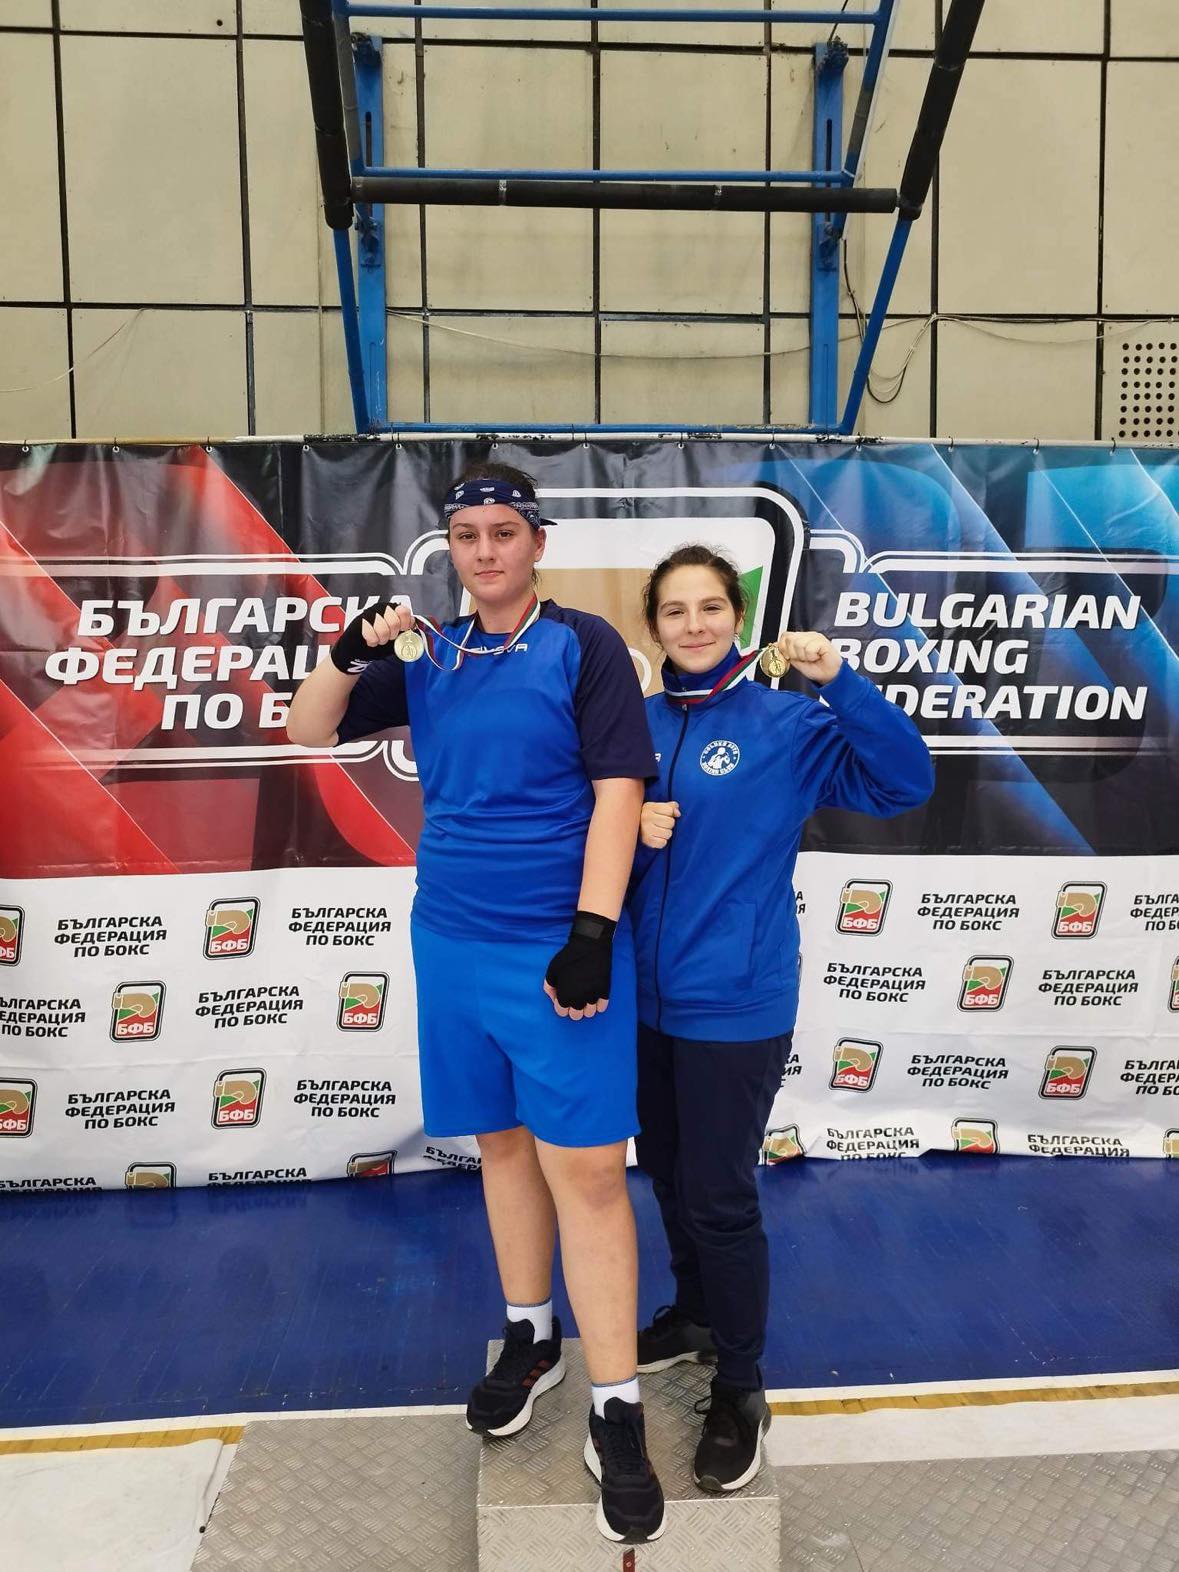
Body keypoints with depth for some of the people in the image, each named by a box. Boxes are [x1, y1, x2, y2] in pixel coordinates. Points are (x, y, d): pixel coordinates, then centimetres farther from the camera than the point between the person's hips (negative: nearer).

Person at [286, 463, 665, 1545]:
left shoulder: (583, 645, -5)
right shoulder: (428, 657, 9)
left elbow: (618, 790, -11)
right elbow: (311, 731, 11)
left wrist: (591, 935, -17)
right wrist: (352, 652, -9)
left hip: (560, 951, -5)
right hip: (452, 946, 5)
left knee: (584, 1168, -3)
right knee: (503, 1143, 16)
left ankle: (617, 1413, 9)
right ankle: (531, 1340, 35)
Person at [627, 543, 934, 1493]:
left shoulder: (787, 725, -10)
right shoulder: (634, 722, 3)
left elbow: (905, 782, -19)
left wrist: (836, 679, -30)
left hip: (736, 1004, -5)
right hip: (645, 995, 5)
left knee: (720, 1195, 4)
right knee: (668, 1174, 20)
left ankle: (741, 1389, 25)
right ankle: (696, 1314, 45)